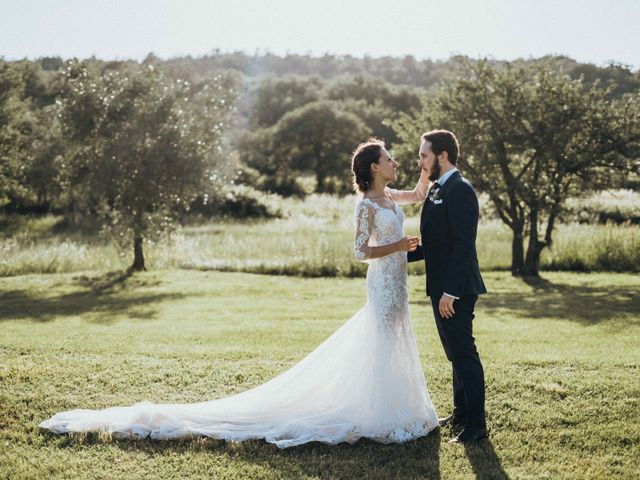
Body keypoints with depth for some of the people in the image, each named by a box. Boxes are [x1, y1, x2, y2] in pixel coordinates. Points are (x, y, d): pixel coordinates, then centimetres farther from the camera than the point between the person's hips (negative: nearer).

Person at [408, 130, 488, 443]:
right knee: (456, 353, 17)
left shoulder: (459, 189, -15)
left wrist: (450, 291, -23)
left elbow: (463, 245, -21)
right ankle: (461, 414, 28)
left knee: (463, 353, -4)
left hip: (455, 289, -10)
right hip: (441, 287, 10)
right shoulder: (438, 191, 16)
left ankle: (476, 423, 4)